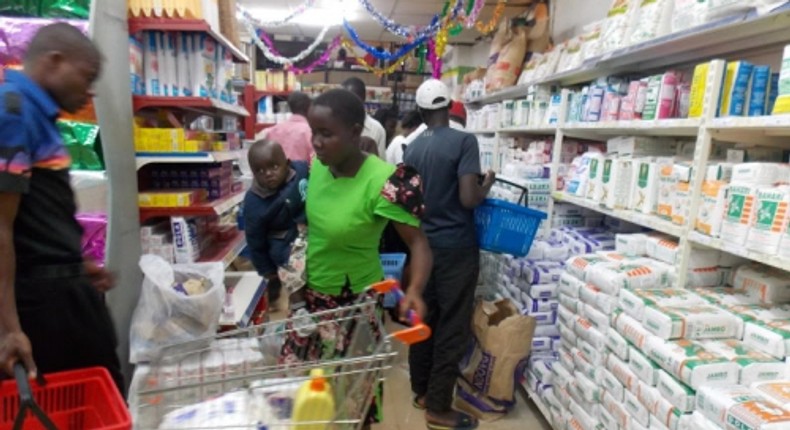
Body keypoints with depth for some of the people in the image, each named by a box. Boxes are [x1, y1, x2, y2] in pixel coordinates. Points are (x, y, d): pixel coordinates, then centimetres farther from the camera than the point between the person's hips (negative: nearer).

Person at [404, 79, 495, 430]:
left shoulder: (411, 149, 5)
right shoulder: (464, 141, -14)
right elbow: (468, 199, -21)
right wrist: (487, 185, -2)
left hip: (423, 245, 7)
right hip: (456, 247, -6)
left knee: (424, 320, 16)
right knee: (452, 327, 4)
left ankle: (421, 391, 30)